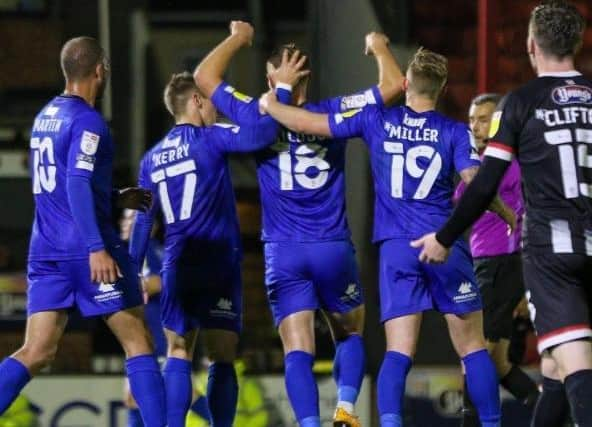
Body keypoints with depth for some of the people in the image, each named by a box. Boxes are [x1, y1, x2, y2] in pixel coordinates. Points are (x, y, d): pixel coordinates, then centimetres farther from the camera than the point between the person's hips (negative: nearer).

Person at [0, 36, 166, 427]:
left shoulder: (46, 117, 16)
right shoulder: (87, 121, -10)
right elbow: (77, 185, -21)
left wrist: (117, 199, 30)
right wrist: (97, 248, -26)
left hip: (46, 252, 8)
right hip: (86, 249, -8)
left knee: (36, 352, 1)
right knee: (138, 343, 2)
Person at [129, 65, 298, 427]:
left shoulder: (152, 159, 12)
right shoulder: (209, 138, -4)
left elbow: (142, 223, 13)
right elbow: (260, 135, -19)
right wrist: (283, 91, -7)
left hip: (176, 268, 5)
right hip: (218, 263, -5)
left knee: (178, 355, 9)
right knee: (223, 357, -3)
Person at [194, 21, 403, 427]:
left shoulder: (260, 117, -1)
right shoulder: (332, 114, 0)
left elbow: (205, 77, 9)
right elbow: (393, 84, 7)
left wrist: (237, 38, 23)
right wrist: (379, 48, 25)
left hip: (283, 254, -1)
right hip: (334, 249, 1)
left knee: (298, 350, -5)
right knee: (350, 333, 20)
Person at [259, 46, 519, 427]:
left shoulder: (376, 120, 6)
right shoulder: (455, 132, 1)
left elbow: (306, 123, 7)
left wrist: (269, 104, 25)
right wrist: (511, 218, 7)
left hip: (396, 250, 1)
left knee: (399, 351, -4)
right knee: (473, 346, 8)